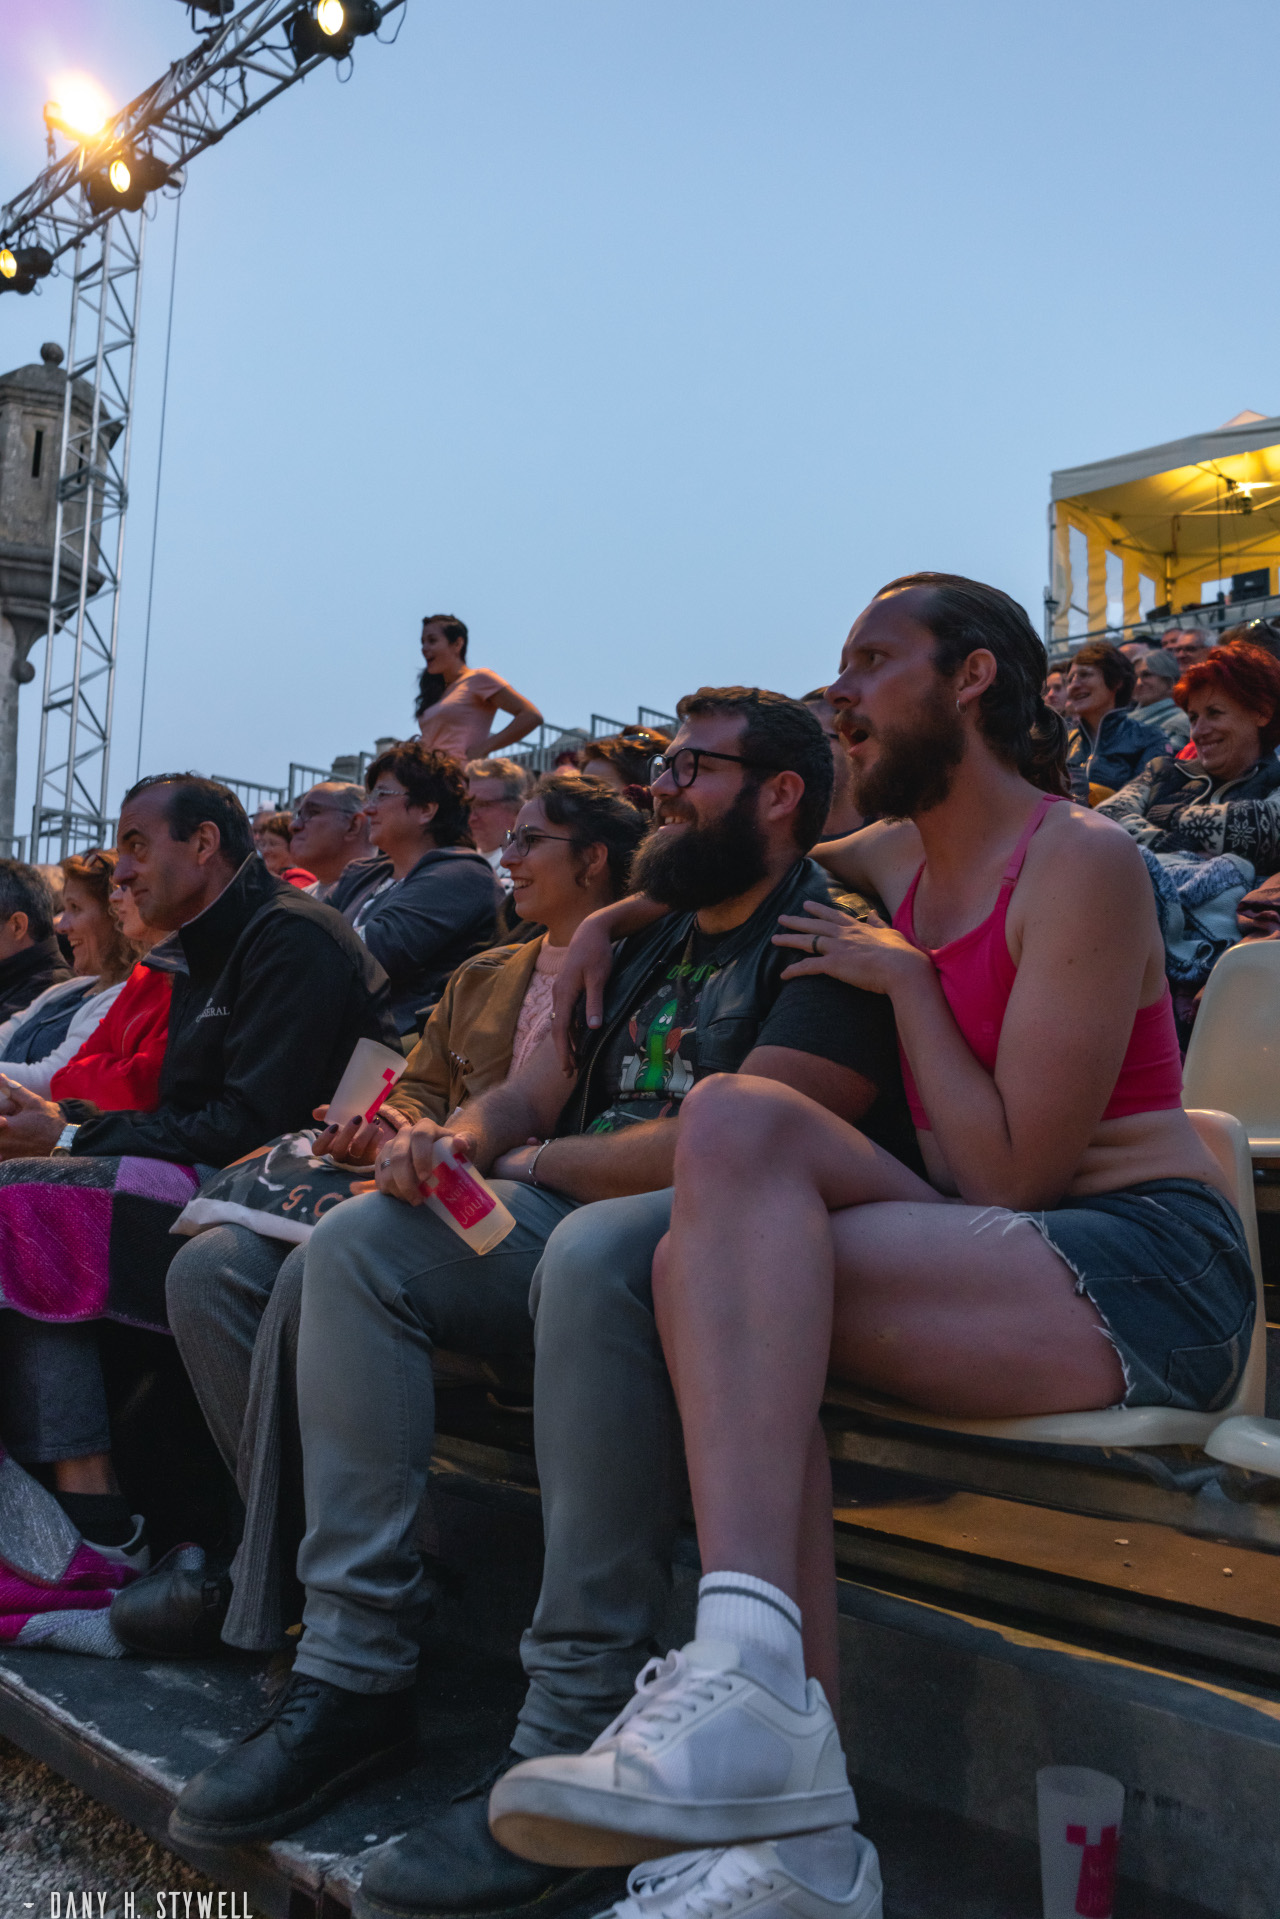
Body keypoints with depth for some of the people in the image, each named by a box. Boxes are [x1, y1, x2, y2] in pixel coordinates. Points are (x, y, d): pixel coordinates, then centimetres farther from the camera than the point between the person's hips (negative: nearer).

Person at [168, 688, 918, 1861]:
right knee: (357, 1241, -7)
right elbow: (532, 1095, 21)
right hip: (588, 1217, 9)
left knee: (596, 1249, -39)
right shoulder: (658, 938, 23)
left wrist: (532, 1164, -4)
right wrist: (452, 1138, -4)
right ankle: (357, 1667, -8)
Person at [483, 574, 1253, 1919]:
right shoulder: (897, 859, 16)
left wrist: (905, 979, -5)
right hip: (997, 1258, 7)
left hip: (1144, 1266, -7)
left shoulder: (1080, 861, -8)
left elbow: (1015, 1172, -14)